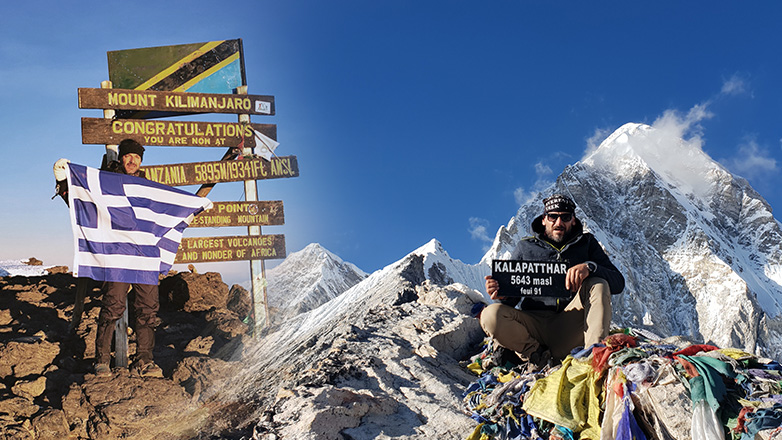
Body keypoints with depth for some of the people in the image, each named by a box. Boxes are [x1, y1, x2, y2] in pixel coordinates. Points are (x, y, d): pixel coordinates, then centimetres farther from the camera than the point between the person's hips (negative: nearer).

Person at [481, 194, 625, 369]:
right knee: (491, 315, -27)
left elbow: (618, 283, 1)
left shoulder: (586, 243, 13)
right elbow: (513, 298, 10)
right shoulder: (525, 247, 13)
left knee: (597, 285, -22)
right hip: (534, 326, 0)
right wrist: (502, 294, -17)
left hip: (570, 328, 0)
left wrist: (589, 267, -21)